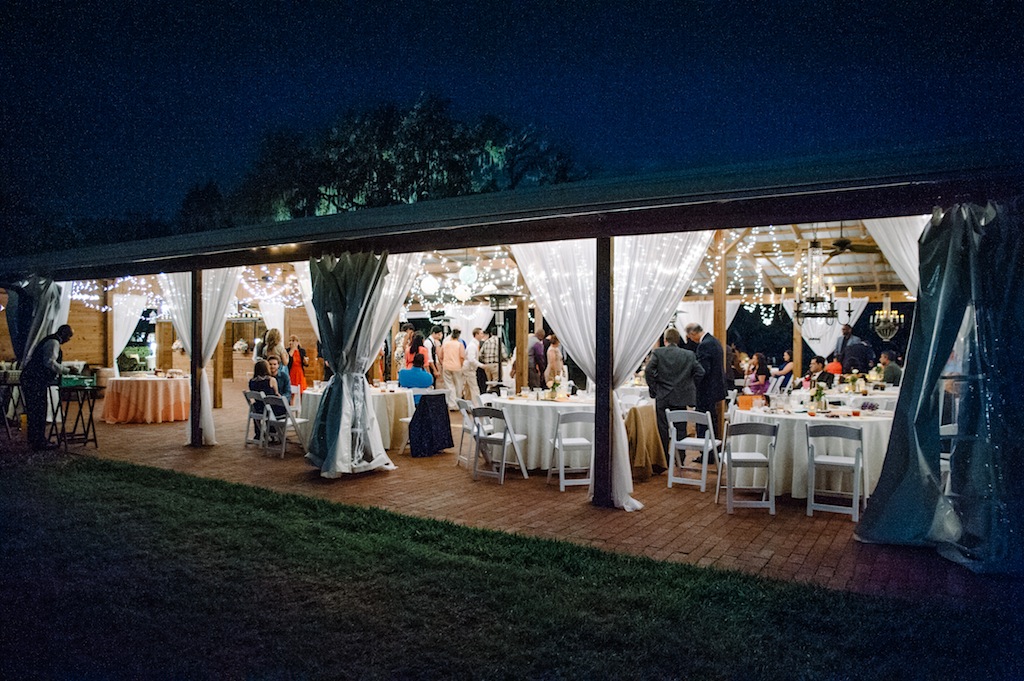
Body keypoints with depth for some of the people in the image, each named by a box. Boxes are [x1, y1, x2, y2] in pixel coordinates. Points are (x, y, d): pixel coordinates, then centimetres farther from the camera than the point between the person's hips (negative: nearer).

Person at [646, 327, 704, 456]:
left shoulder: (657, 352, -5)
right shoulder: (689, 355, 3)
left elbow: (649, 370, -15)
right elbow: (700, 372, -2)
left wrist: (653, 388, -5)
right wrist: (688, 384, 9)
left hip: (663, 397, -2)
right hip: (682, 397, 2)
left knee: (663, 428, 6)